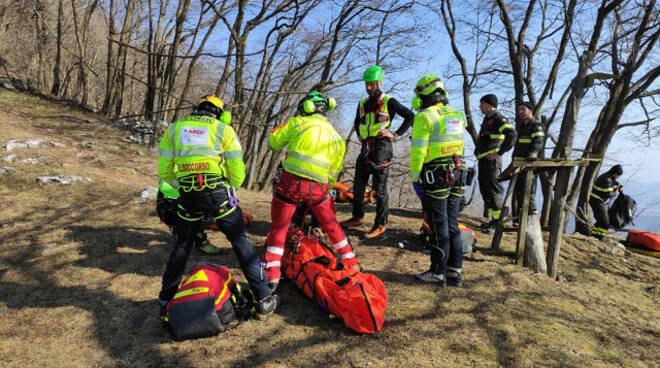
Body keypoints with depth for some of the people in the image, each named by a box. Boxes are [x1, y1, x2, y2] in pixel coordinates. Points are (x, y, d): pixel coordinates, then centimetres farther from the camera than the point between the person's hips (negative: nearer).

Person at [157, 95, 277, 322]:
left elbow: (164, 172, 11)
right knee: (241, 243, 5)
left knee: (182, 246, 20)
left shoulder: (173, 128, 15)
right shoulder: (224, 129, 6)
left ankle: (165, 302, 32)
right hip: (218, 192, -3)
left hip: (188, 195, 3)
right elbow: (238, 173, 1)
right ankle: (264, 301, 8)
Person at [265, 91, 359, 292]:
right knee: (332, 226, 22)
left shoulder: (296, 122, 3)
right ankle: (351, 264, 32)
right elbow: (334, 172, 14)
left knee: (279, 229, 11)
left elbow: (273, 142, 6)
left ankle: (272, 276, 6)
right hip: (318, 187, 3)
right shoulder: (336, 137, 14)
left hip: (291, 182, -3)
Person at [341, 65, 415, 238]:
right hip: (366, 148, 7)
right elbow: (357, 122, 33)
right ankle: (358, 217, 26)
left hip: (381, 147, -7)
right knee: (358, 185, 11)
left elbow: (410, 116, -4)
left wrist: (396, 134, -8)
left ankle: (381, 224, 7)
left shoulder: (388, 102, -3)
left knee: (380, 188, -3)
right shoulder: (363, 104, 16)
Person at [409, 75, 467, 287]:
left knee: (439, 226, 1)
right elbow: (457, 143, 13)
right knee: (452, 224, 13)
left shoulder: (425, 116, -10)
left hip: (436, 176, -6)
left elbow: (418, 151, -14)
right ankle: (455, 271, 19)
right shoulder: (457, 115, 12)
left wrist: (414, 178, -9)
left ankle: (438, 272, 10)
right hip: (457, 174, 7)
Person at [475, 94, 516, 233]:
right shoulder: (487, 119, 20)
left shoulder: (498, 119, -10)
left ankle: (498, 222, 1)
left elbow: (512, 135, -23)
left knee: (493, 191, -7)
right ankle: (493, 221, 23)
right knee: (485, 190, 14)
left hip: (491, 160, -10)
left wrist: (499, 153, -21)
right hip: (483, 160, 10)